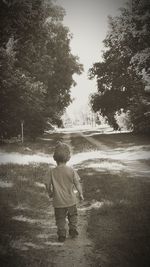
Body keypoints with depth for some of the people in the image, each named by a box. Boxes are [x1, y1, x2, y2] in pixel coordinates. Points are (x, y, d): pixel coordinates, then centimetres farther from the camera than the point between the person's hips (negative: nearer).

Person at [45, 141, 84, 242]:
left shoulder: (52, 172, -11)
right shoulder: (71, 171, -13)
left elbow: (48, 185, -5)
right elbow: (77, 184, -9)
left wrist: (50, 193, 16)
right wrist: (80, 194, 8)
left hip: (58, 201, 0)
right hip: (71, 200, 0)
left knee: (60, 219, 15)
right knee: (73, 216, 24)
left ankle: (62, 235, 16)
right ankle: (73, 230, 27)